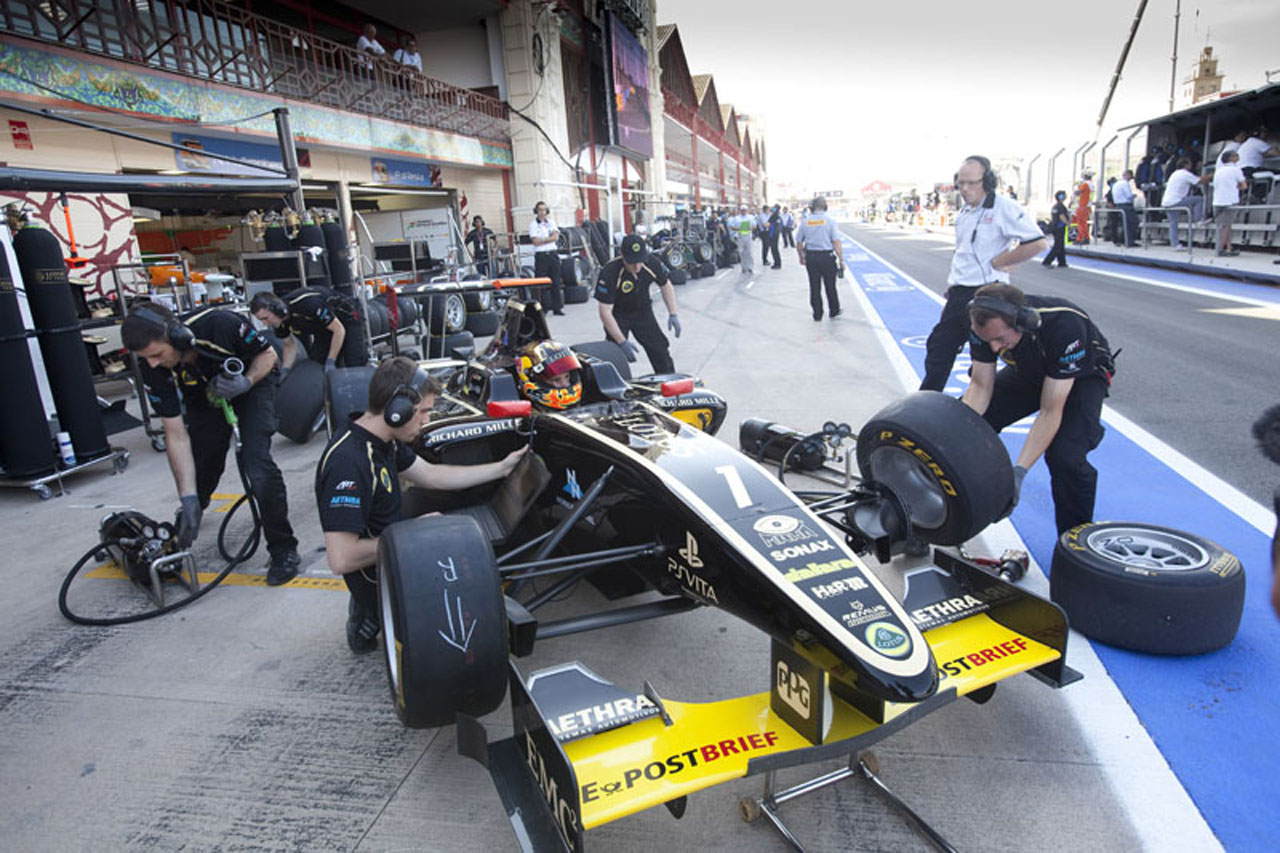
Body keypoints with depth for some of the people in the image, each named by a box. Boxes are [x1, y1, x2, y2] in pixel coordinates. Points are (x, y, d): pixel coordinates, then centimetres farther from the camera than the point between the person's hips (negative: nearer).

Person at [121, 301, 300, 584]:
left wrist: (246, 382, -37)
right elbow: (176, 436, -20)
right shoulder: (153, 369, -25)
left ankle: (284, 550, -9)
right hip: (204, 396, 4)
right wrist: (188, 499, -23)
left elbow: (268, 354, -16)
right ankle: (192, 515, 38)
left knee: (257, 463, -21)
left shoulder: (220, 325, -37)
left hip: (253, 381, -3)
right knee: (203, 464, -1)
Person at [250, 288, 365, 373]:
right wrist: (284, 371, -13)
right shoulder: (278, 322, -15)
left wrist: (330, 362, -26)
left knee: (355, 366, -17)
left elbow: (339, 330, -30)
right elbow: (290, 345, 2)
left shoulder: (308, 304, -39)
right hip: (323, 328, 7)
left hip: (346, 320, -7)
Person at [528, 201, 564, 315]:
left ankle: (557, 308, 11)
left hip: (553, 254, 4)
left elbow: (556, 237, -3)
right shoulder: (533, 224, 1)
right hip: (540, 256, -4)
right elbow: (536, 241, -11)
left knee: (556, 282, 5)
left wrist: (542, 239, -10)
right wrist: (549, 238, -3)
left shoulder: (551, 223, 13)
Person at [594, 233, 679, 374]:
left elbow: (665, 286, 1)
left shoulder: (652, 264, -22)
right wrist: (622, 342, -35)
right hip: (617, 315, -3)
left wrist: (673, 314, -7)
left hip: (643, 311, 3)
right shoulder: (609, 273, -33)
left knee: (660, 350, 5)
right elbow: (605, 312, -31)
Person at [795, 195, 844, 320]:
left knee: (814, 287, 8)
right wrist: (841, 259, -6)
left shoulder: (805, 221, 1)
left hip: (810, 257, 2)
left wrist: (801, 257, 20)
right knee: (830, 286, 11)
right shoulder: (829, 221, -7)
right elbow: (836, 242, -11)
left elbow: (799, 243, 5)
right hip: (827, 256, -2)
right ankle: (834, 312, 22)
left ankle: (817, 314, 12)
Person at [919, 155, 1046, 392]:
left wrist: (996, 262, -14)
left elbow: (1037, 244, -20)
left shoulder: (1004, 208, -13)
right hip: (958, 293, 9)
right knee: (938, 348, 12)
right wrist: (952, 282, 16)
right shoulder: (964, 210, 13)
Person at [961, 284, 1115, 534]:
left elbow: (1050, 411, -36)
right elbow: (980, 387, -20)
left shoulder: (1064, 326, -40)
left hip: (1083, 375, -5)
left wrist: (1018, 471, -42)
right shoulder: (984, 324, -28)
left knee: (1065, 456, -27)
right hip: (1029, 370, 5)